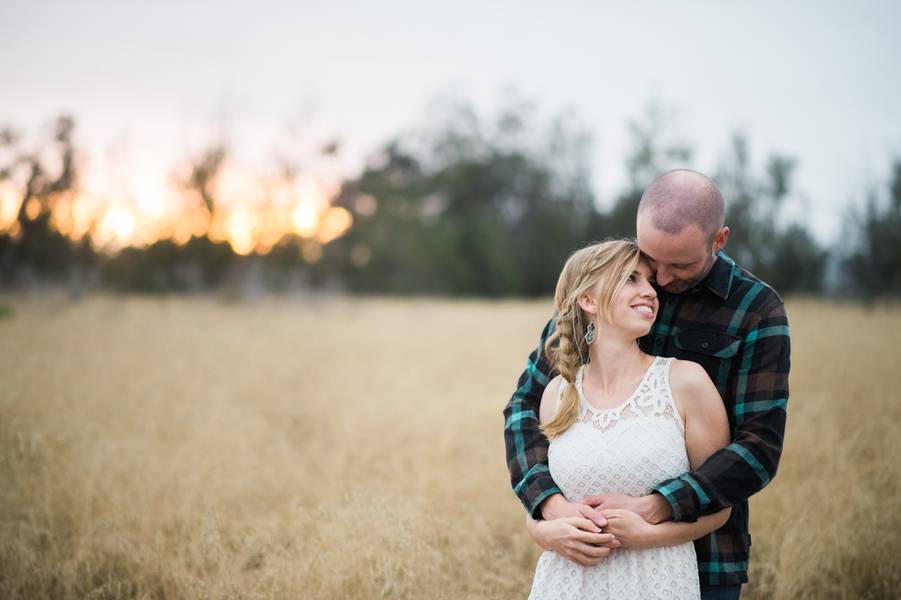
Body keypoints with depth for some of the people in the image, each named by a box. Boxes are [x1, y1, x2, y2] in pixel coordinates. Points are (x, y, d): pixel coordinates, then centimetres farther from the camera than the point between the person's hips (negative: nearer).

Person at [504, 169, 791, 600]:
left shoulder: (757, 311, -6)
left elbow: (759, 448, -12)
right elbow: (528, 403, -1)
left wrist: (652, 508, -24)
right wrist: (551, 508, -19)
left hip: (702, 563, -2)